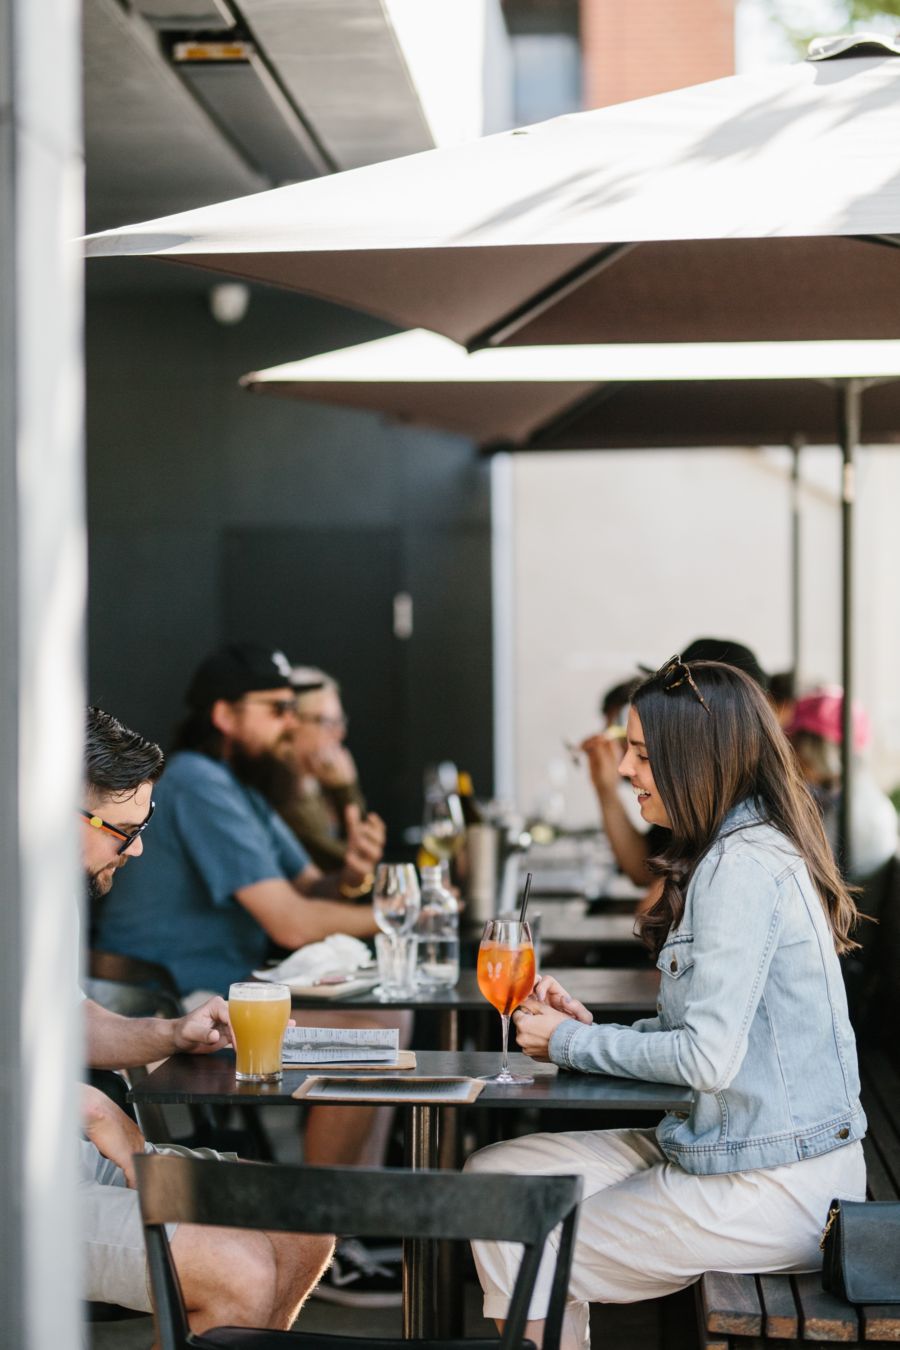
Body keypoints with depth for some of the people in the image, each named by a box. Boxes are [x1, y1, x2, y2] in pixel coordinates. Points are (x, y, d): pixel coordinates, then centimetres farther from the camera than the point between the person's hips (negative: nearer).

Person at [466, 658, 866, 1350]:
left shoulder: (745, 867, -19)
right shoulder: (746, 852, 14)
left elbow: (708, 1057, -23)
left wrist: (570, 1043, -10)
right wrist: (592, 1027, 5)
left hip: (772, 1189, -10)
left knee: (524, 1259, -3)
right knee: (494, 1174, 8)